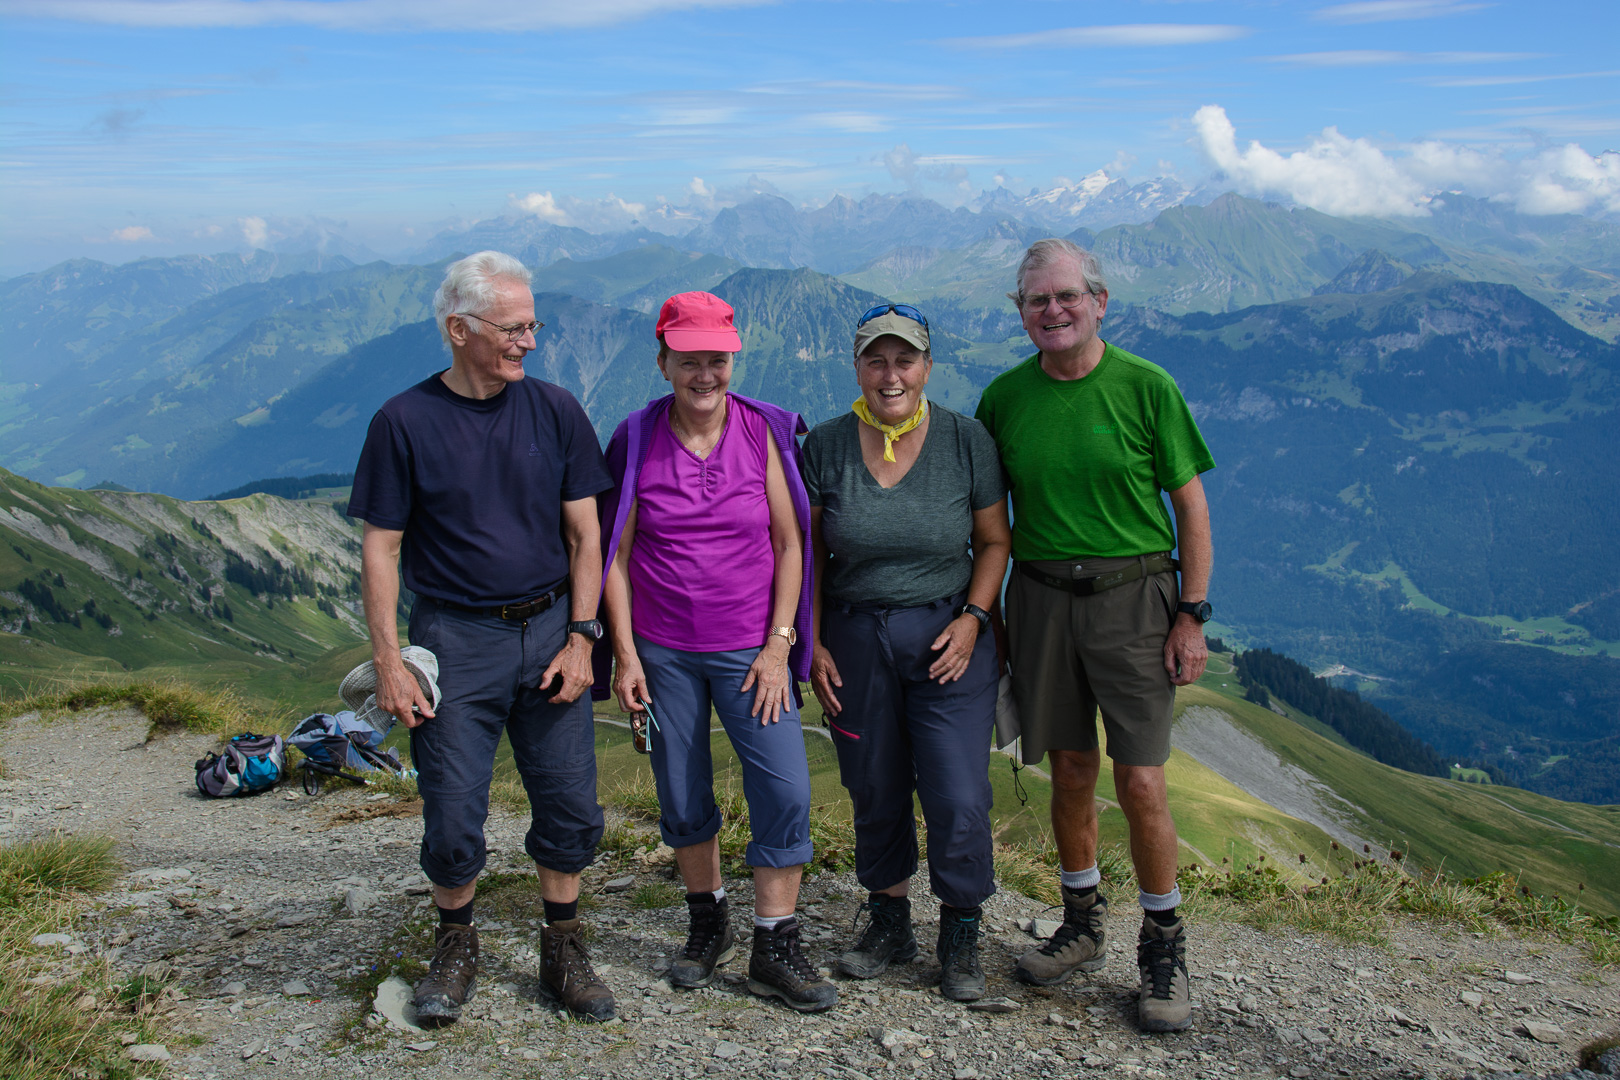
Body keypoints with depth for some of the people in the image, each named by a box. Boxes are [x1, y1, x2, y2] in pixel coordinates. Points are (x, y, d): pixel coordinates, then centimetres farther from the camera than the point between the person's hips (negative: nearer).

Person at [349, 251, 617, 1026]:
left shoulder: (554, 410, 2)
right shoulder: (405, 421, -4)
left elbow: (585, 533, 5)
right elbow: (381, 548, -2)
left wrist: (581, 637, -3)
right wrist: (387, 661, -8)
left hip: (549, 630, 2)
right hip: (455, 637, -2)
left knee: (570, 806, 5)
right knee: (452, 816, 3)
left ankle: (563, 953, 24)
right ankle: (455, 949, 28)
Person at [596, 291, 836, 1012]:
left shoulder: (766, 433, -2)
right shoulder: (636, 440, -2)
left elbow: (790, 543, 0)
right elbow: (615, 554, 2)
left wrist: (778, 644, -6)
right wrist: (625, 654, -3)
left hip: (750, 649, -1)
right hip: (662, 651, 1)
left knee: (786, 790, -8)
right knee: (682, 797, 10)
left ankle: (774, 950, 6)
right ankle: (708, 924, 32)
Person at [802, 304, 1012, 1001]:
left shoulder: (967, 441, -4)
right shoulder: (825, 446, -2)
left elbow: (995, 541, 4)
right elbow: (807, 552, 5)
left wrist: (971, 618, -8)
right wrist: (812, 642, 0)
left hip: (948, 639, -1)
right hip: (854, 642, 2)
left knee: (958, 799, -5)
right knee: (875, 793, 11)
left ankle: (961, 939, 16)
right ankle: (890, 924, 31)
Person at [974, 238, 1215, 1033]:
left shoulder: (1145, 387, -5)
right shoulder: (1004, 397, 3)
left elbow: (1190, 503, -1)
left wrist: (1192, 613, -6)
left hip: (1131, 596, -3)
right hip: (1040, 599, 3)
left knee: (1140, 781, -4)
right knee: (1069, 771, 11)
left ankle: (1163, 947, 15)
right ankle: (1083, 926, 30)